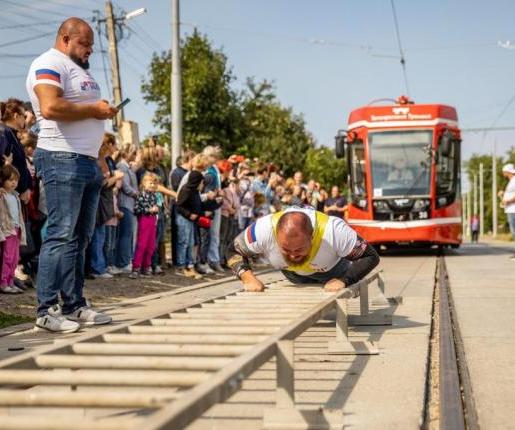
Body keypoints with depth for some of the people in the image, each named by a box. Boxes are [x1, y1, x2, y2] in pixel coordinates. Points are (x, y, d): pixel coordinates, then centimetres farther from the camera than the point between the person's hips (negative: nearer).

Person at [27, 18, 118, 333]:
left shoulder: (81, 70, 24)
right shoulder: (50, 64, -7)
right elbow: (51, 107, -24)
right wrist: (94, 109, -14)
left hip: (89, 162, 10)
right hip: (62, 159, -10)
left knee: (81, 238, 9)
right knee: (61, 235, -11)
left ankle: (75, 305, 13)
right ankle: (47, 310, -7)